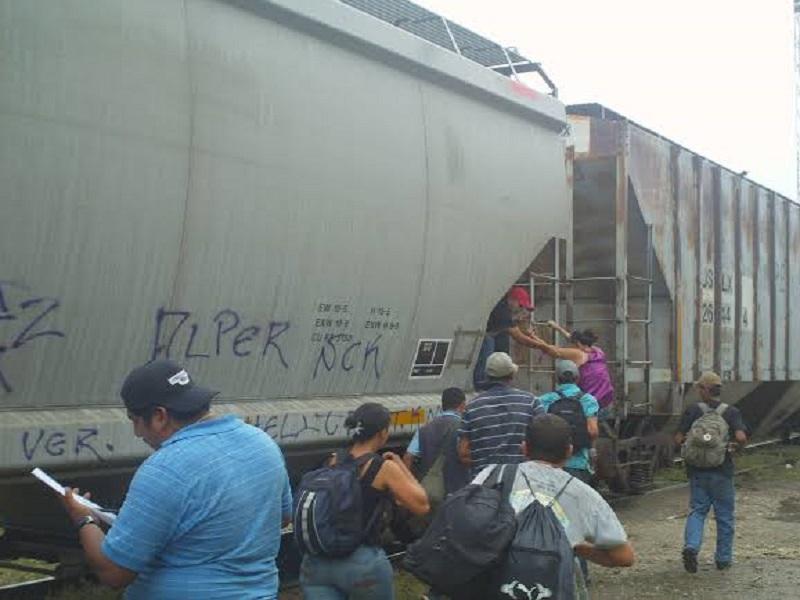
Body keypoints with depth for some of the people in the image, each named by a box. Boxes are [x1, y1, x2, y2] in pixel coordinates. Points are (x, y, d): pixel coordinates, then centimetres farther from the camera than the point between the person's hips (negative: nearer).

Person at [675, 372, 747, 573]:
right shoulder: (731, 412, -4)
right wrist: (734, 444, 4)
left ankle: (691, 546, -14)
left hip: (697, 471, 1)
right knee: (724, 515, 11)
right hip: (722, 471, -1)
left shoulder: (692, 411, -3)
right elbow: (741, 437, -18)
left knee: (697, 510, 9)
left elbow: (679, 439, -6)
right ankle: (723, 558, 17)